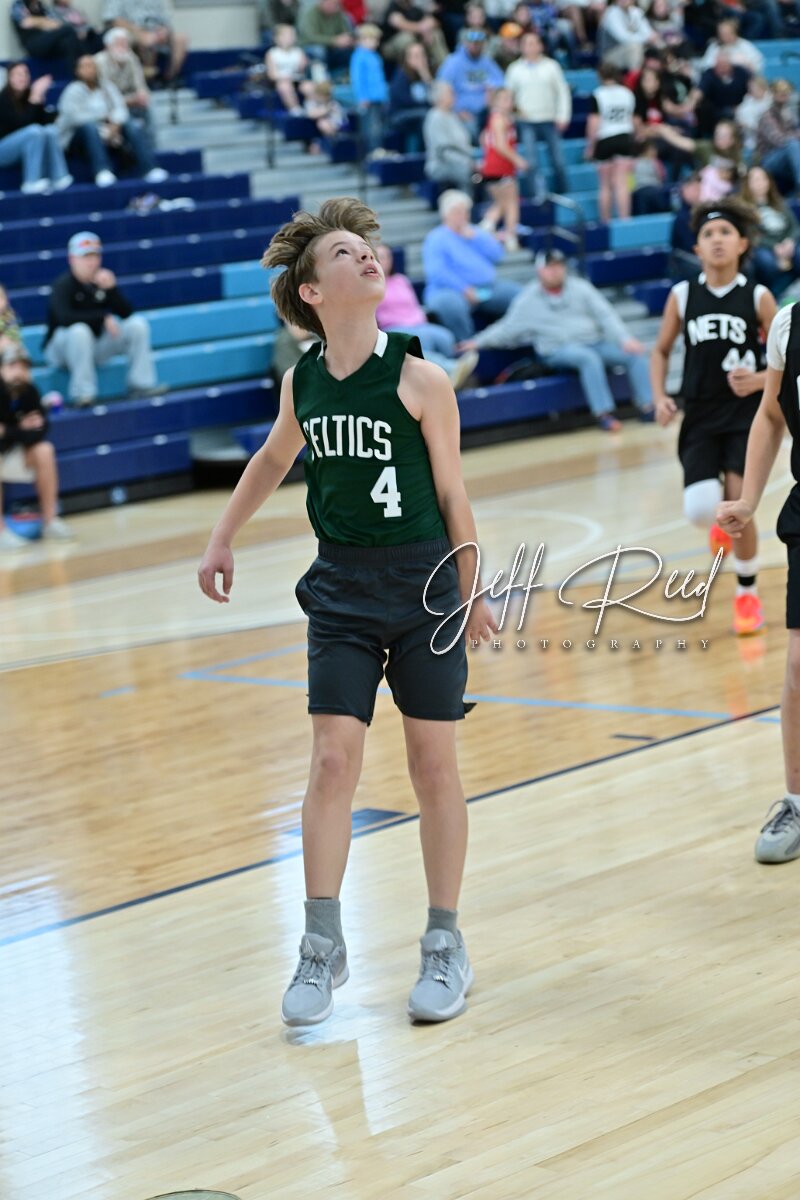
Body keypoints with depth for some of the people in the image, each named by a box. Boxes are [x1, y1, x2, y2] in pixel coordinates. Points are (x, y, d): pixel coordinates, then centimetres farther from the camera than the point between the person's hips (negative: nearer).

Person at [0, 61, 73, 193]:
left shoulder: (28, 95, 1)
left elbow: (44, 122, -3)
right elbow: (22, 123, -27)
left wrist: (40, 98, -16)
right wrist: (34, 99, -30)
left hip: (23, 146, 7)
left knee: (51, 130, -16)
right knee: (34, 131, -30)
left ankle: (58, 179, -21)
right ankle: (31, 182, -30)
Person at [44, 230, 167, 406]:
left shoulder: (102, 280, 0)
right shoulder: (63, 285, -17)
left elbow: (126, 313, -6)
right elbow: (64, 317, -34)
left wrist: (111, 289, -22)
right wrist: (103, 317, -31)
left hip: (97, 345, 6)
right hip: (62, 349, -6)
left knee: (137, 324, -7)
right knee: (79, 331, -37)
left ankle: (141, 383, -9)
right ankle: (82, 392, -33)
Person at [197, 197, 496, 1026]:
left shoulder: (418, 378, -12)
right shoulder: (302, 382, 0)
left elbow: (451, 493, -4)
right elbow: (273, 458, 20)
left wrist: (469, 594, 1)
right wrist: (223, 539, 23)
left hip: (425, 584, -3)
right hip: (341, 586, 3)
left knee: (433, 764, 4)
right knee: (333, 761, -2)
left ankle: (445, 947, 16)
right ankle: (322, 948, 8)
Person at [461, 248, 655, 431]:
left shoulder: (580, 288, 7)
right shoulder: (528, 299, 4)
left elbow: (605, 315, 2)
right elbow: (508, 327, 9)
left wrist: (625, 339, -10)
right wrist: (478, 342, 2)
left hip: (596, 342, 3)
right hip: (558, 351, -3)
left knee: (635, 354, -18)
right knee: (589, 358, -37)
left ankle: (647, 408, -14)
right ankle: (603, 414, -38)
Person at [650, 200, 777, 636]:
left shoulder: (758, 297, -5)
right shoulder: (682, 296, 0)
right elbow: (661, 351, 13)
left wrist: (758, 380, -18)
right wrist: (660, 397, -2)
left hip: (746, 416, -1)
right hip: (700, 419, 2)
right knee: (700, 510, -14)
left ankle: (747, 593, 16)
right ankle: (723, 519, 26)